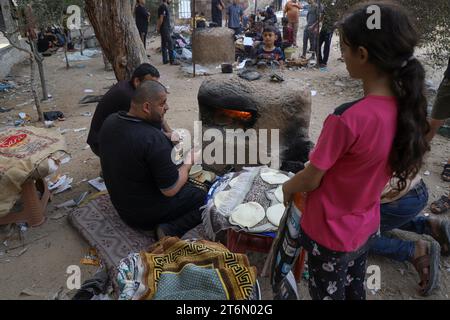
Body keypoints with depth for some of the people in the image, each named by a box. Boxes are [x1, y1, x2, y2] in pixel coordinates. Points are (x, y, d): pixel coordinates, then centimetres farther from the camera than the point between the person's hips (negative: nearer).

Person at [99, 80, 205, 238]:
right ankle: (171, 231, -13)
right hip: (147, 214, -8)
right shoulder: (154, 139, -32)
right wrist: (189, 162, -8)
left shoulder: (110, 121, -7)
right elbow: (170, 190, -24)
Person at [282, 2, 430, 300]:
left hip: (330, 235, -6)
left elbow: (311, 180, -20)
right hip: (366, 228, 6)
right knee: (355, 290, 29)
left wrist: (288, 187, 1)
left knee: (328, 294, 20)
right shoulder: (406, 109, -9)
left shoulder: (347, 119, -33)